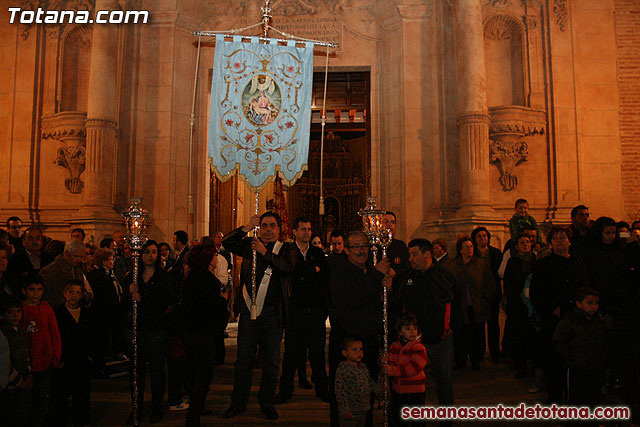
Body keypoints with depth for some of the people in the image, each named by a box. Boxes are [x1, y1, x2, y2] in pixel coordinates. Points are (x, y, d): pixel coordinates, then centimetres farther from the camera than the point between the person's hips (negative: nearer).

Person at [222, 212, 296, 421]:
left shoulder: (286, 249, 5)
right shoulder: (250, 244, 10)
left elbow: (288, 268, -13)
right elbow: (227, 242, 0)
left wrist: (265, 252, -18)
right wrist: (248, 227, -10)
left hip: (272, 312, -1)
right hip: (249, 310, 1)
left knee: (271, 361, 8)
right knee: (244, 359, 8)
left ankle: (267, 404, 23)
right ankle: (238, 403, 21)